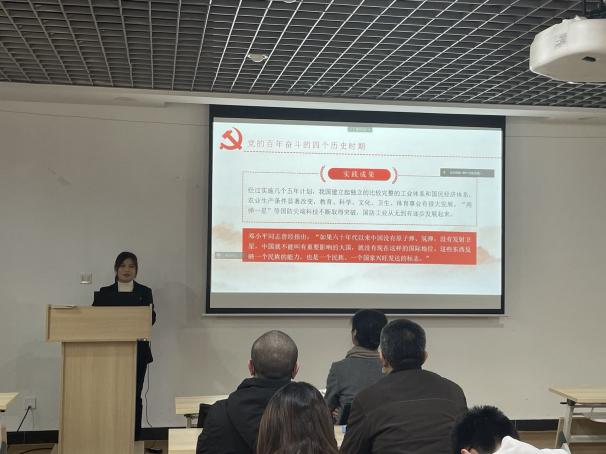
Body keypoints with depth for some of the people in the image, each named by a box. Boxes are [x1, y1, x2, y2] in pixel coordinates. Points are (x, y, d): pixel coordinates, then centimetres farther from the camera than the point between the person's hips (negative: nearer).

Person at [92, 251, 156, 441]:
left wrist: (149, 313, -23)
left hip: (137, 351, 0)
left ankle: (134, 439, 7)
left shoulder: (144, 292, 7)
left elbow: (151, 320, -3)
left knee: (134, 396, 1)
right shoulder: (104, 293, 9)